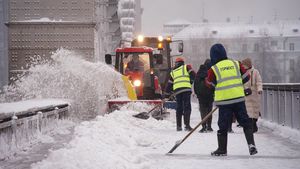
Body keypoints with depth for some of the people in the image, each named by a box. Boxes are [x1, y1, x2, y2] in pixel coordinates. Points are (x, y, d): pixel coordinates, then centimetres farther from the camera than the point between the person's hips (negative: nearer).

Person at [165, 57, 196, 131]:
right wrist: (190, 82, 16)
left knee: (179, 108, 12)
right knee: (187, 107, -6)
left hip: (177, 90, 4)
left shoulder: (172, 72, 24)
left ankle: (178, 126, 12)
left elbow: (169, 84, 23)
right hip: (186, 89, -3)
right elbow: (193, 74, 1)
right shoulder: (186, 67, 14)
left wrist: (166, 94, 28)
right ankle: (187, 125, -16)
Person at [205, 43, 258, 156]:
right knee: (246, 123, 9)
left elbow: (209, 84, 8)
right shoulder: (236, 64, 4)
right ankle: (251, 144, -2)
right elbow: (246, 77, 12)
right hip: (239, 99, 2)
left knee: (223, 125, 8)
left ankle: (222, 149, 14)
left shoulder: (213, 69, -4)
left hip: (224, 101, -2)